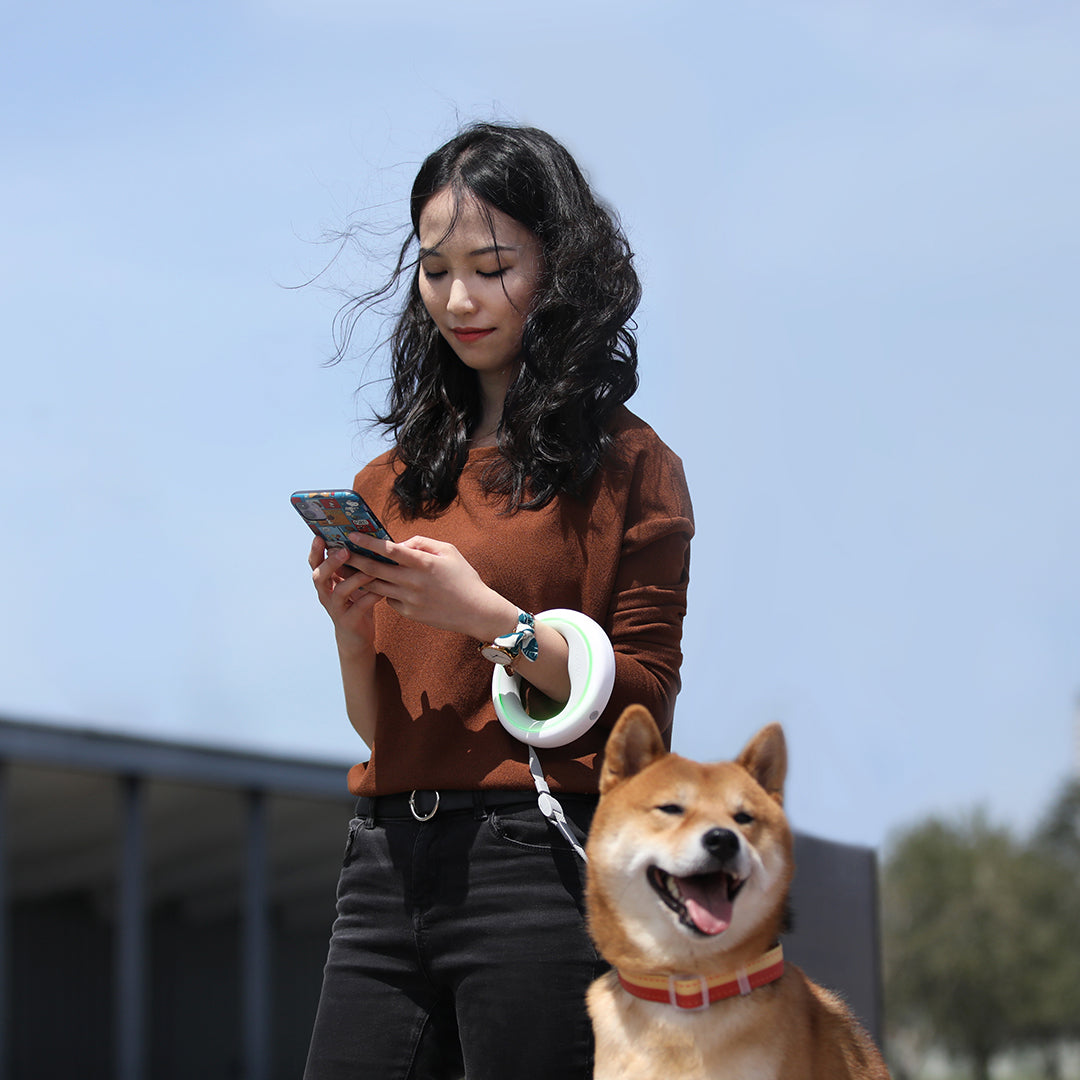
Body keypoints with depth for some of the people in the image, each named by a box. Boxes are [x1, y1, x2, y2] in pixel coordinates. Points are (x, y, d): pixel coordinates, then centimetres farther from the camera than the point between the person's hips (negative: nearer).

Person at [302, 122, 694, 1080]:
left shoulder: (626, 464, 2)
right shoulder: (395, 481, 17)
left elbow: (642, 703, -5)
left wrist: (489, 617, -15)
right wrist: (354, 633, -1)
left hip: (535, 863, -5)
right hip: (387, 870, 5)